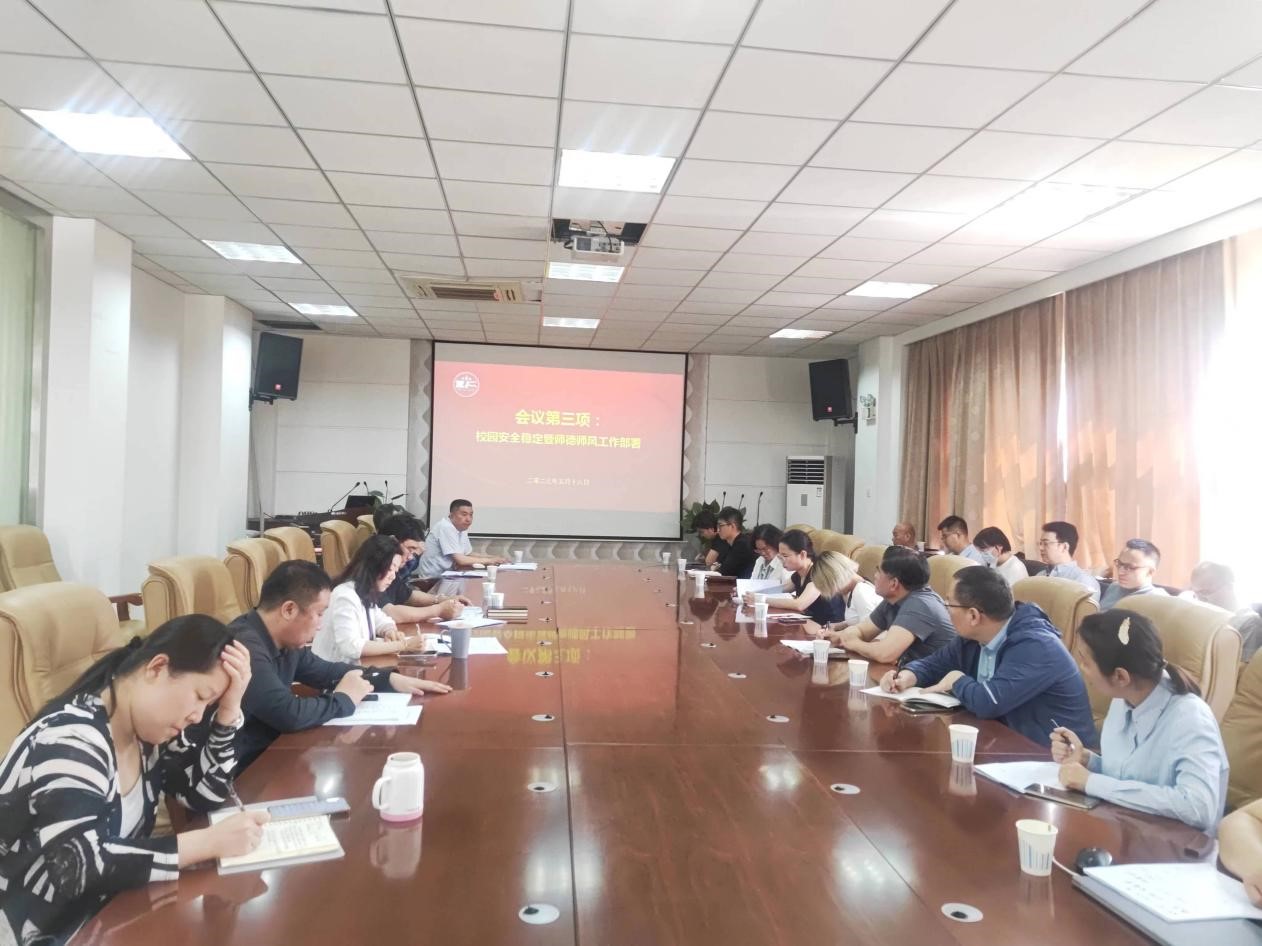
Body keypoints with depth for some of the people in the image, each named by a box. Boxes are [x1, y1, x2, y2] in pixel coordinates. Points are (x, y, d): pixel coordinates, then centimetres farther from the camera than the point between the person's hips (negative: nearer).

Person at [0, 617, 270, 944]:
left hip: (105, 911, 8)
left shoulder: (149, 728, -1)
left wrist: (229, 707, -11)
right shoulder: (70, 740, -25)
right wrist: (211, 841, -33)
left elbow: (205, 794, 1)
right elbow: (80, 865, -33)